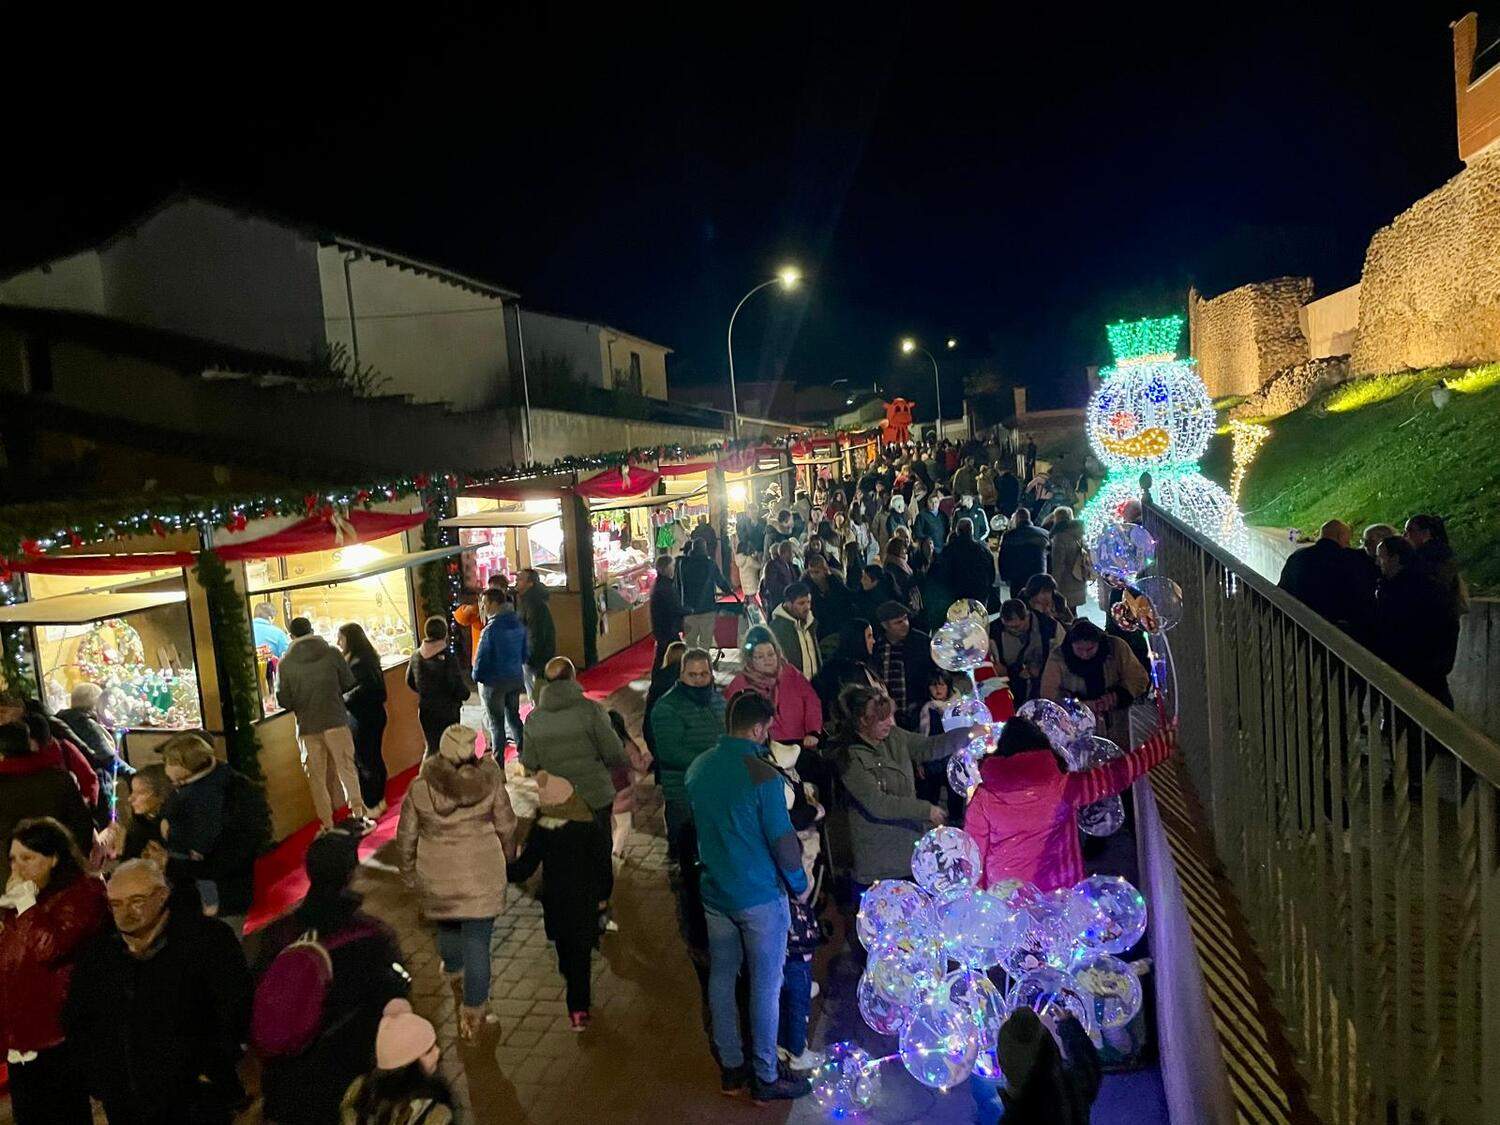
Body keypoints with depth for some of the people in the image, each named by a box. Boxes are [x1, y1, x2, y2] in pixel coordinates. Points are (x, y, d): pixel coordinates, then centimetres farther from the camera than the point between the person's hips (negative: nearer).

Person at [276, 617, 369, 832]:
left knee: (317, 777, 10)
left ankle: (327, 824, 14)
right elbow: (349, 683, -1)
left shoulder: (285, 663, -5)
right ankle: (358, 814, 10)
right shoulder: (331, 653, -6)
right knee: (347, 768, 11)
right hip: (336, 721, 0)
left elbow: (283, 700, -4)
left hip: (307, 727, 0)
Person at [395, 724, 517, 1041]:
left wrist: (410, 872, 15)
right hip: (482, 877, -2)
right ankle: (473, 1015, 11)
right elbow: (507, 827, -4)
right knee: (477, 943, 6)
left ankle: (454, 974, 55)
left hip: (437, 878, 2)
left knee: (447, 928, 28)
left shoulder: (420, 788, -11)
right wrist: (506, 855, 16)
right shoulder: (489, 783, -14)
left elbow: (406, 837, -2)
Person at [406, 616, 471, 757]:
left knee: (431, 747, 18)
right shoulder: (448, 658, -21)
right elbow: (458, 687, -19)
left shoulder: (416, 656, -4)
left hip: (425, 711, 5)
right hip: (447, 711, -5)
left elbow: (410, 682, 9)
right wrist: (465, 694, 2)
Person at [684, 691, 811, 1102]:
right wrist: (799, 882, -1)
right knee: (765, 985, 8)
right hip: (760, 895, -6)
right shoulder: (762, 776, -22)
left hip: (715, 892, 6)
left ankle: (731, 1068, 30)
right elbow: (782, 838, -18)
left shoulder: (697, 769, -2)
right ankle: (765, 1077, 19)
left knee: (721, 977, 17)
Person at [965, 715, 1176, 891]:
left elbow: (974, 850, -3)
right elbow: (1116, 775, -3)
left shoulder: (983, 798, -9)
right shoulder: (1061, 788, -11)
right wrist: (1163, 743, 8)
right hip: (1056, 897, 0)